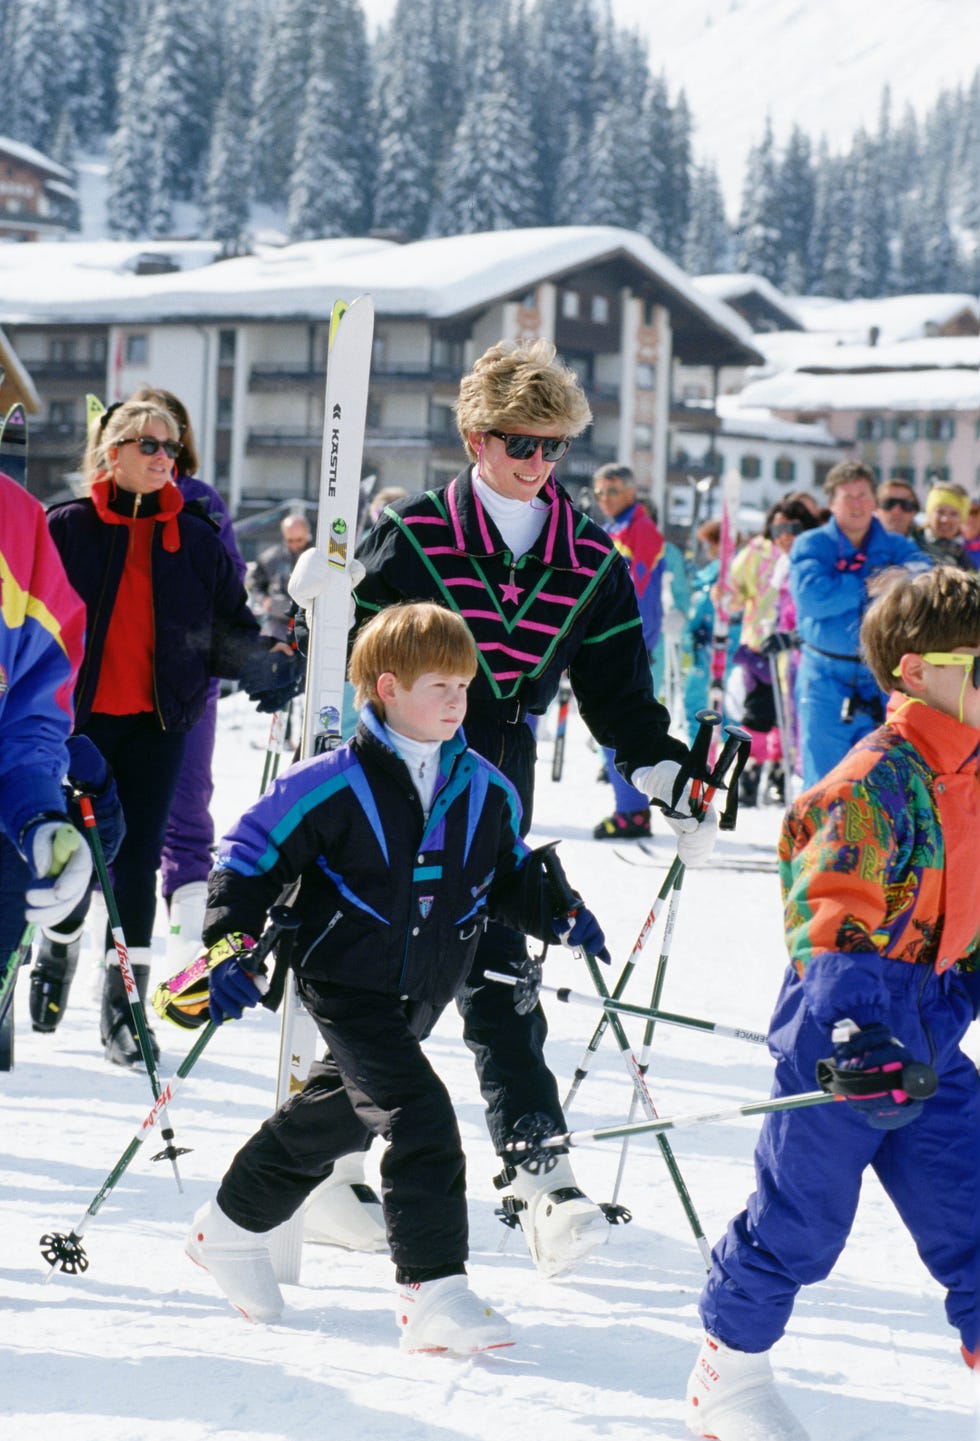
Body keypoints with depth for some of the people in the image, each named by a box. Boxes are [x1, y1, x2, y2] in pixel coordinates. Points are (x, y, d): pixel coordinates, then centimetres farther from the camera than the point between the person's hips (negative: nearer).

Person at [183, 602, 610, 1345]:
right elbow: (253, 852, -8)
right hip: (347, 983, -7)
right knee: (420, 1115, -20)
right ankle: (434, 1290, -16)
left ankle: (233, 1228, 42)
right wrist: (230, 946, -15)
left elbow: (510, 872, 17)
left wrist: (559, 912, 2)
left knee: (340, 1111, 21)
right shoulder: (335, 785, -15)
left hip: (422, 992, 7)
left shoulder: (485, 790, 1)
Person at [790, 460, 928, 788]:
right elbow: (812, 596, -16)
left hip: (883, 683, 3)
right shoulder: (811, 545, 3)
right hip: (826, 680, -3)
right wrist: (869, 584, -9)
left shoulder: (896, 546, 11)